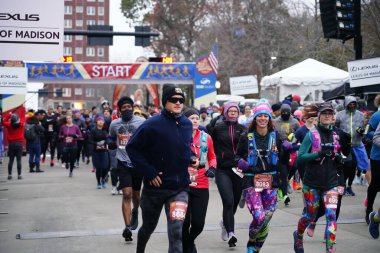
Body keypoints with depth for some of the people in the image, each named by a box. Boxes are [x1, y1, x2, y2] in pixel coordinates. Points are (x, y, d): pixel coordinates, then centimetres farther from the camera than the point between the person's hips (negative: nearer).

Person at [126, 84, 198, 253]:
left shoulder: (187, 124, 3)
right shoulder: (153, 124, -14)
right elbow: (132, 148, -11)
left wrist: (191, 158, 2)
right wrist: (149, 172, -15)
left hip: (180, 188, 2)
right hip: (154, 186, -2)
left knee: (176, 231, -14)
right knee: (148, 227, 19)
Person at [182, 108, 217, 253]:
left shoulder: (206, 138, 5)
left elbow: (212, 157, 16)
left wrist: (212, 168, -1)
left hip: (201, 185, 2)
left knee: (198, 223, 4)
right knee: (184, 221, 0)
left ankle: (190, 241, 37)